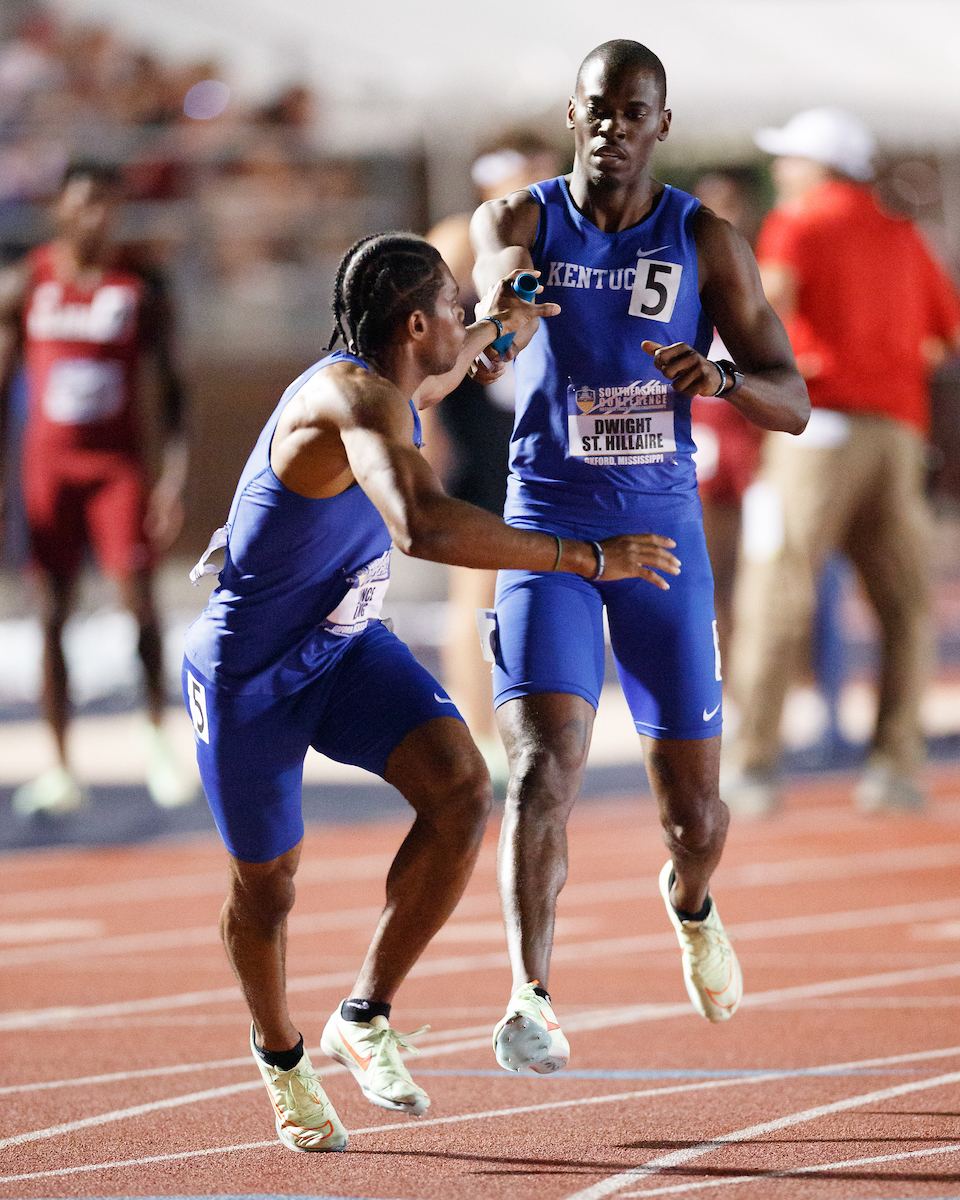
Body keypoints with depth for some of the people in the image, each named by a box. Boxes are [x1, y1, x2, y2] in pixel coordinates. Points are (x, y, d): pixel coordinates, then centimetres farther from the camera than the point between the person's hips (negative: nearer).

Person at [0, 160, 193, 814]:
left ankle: (159, 736, 4)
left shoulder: (143, 288, 0)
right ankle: (62, 769, 3)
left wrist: (176, 474, -7)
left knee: (140, 598, -13)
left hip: (120, 462, -1)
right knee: (54, 612, 0)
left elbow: (169, 386, 2)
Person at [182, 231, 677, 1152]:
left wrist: (492, 329, 27)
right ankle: (278, 1053, 41)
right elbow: (423, 527, -51)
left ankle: (364, 1018, -5)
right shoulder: (354, 400, -32)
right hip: (246, 677, -8)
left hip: (347, 650, 8)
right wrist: (585, 558, -47)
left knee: (461, 791, -18)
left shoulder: (385, 387, -2)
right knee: (266, 885, 10)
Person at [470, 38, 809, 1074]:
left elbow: (793, 405, -2)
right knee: (544, 766, -23)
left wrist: (721, 376, -24)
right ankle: (530, 999, -28)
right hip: (546, 529, -1)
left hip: (663, 532, 2)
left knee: (692, 809, 8)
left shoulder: (705, 243, -1)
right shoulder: (519, 223, -2)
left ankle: (688, 903, 43)